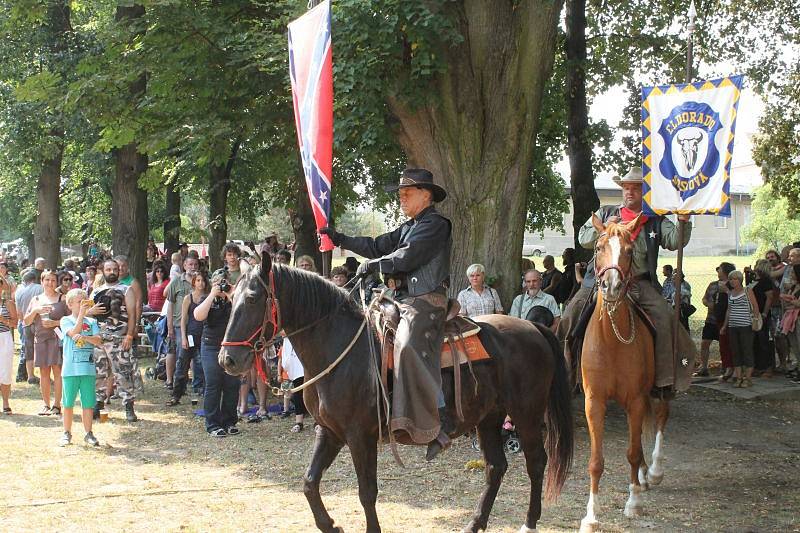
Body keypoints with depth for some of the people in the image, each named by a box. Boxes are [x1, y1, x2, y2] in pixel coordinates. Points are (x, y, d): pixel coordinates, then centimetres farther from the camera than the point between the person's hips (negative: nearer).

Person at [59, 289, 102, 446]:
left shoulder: (91, 322, 11)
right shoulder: (66, 320, 2)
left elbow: (99, 341, -1)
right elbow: (74, 333, -16)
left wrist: (85, 337, -19)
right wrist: (81, 314, -15)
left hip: (88, 368, 2)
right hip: (71, 369, -2)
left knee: (88, 403, 4)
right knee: (68, 403, 5)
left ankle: (88, 433, 13)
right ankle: (67, 433, 17)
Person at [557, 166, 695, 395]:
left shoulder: (657, 222, 13)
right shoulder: (605, 213, 16)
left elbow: (674, 241, -2)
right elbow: (583, 239, 11)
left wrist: (683, 222, -22)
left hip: (640, 283, -1)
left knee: (664, 317, -22)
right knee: (572, 313, -15)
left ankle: (664, 378, -20)